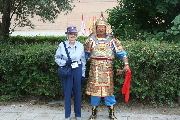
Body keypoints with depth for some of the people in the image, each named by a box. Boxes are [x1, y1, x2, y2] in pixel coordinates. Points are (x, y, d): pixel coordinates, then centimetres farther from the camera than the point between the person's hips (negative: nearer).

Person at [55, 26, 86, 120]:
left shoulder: (80, 46, 7)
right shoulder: (62, 45, 0)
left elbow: (83, 61, 12)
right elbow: (57, 58, 5)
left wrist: (83, 74, 9)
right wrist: (65, 62, -13)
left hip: (77, 70, 2)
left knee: (77, 92, 6)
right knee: (67, 92, 2)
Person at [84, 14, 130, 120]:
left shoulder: (111, 40, 3)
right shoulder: (91, 39, 5)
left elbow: (121, 52, 2)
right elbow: (86, 54, 16)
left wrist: (126, 64, -7)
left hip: (107, 69, 0)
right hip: (95, 69, 1)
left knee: (108, 89, 4)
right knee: (95, 89, 5)